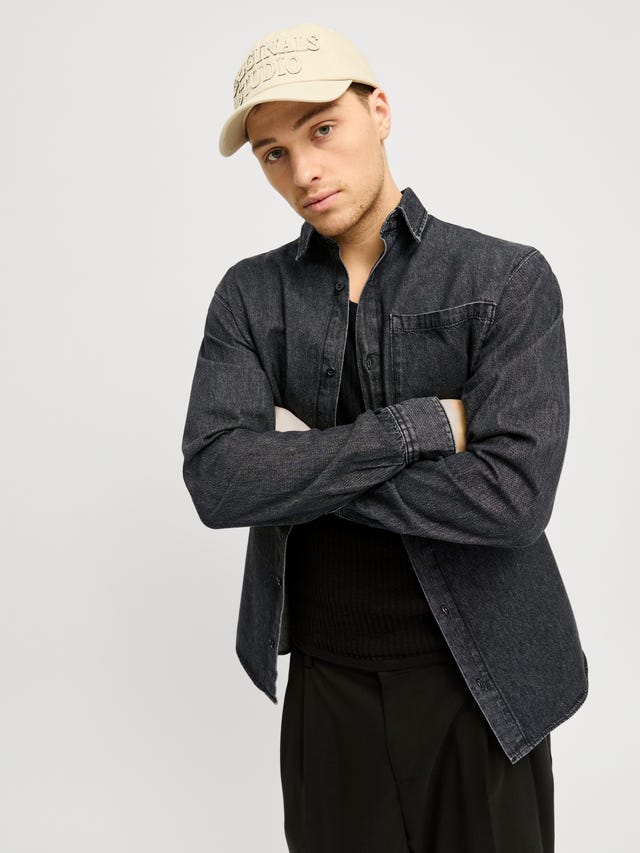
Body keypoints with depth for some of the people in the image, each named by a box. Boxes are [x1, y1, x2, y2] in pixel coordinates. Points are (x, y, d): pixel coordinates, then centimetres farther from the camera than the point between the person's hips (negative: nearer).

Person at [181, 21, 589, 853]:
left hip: (477, 676, -1)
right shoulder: (249, 295, -2)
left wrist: (298, 472, -16)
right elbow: (217, 484, -16)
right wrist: (420, 425, -20)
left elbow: (513, 495, -21)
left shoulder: (509, 279, -9)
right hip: (323, 681, 2)